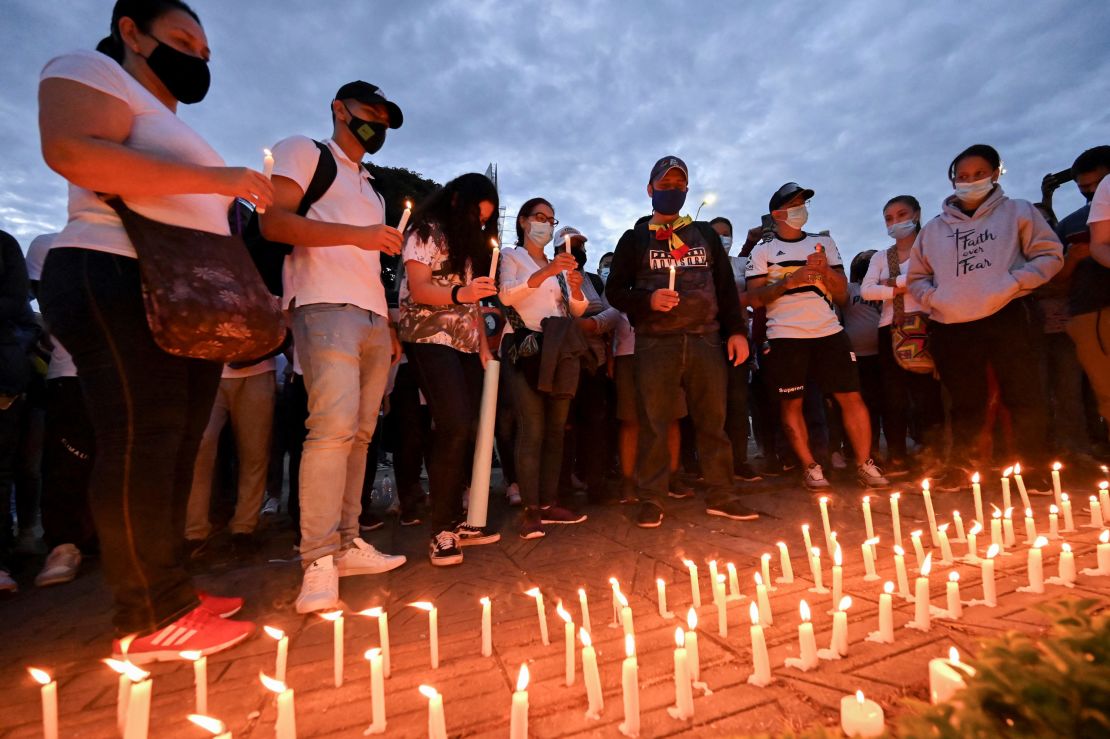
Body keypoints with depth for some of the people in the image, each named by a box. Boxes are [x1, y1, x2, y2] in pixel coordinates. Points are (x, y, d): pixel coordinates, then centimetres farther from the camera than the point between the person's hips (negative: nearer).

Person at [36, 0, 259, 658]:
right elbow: (71, 151, -14)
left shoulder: (173, 129, 31)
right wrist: (215, 178, -15)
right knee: (142, 444, -11)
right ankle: (154, 619, -3)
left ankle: (171, 594, 14)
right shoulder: (92, 72, 6)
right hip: (120, 282, -9)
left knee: (175, 450, 5)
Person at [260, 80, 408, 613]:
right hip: (325, 306, -7)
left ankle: (347, 544, 10)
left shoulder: (372, 189, 31)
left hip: (373, 318, 8)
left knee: (360, 432, 3)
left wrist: (390, 326, 17)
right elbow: (273, 221, -7)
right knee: (334, 425, -20)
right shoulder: (303, 152, 10)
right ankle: (318, 562, -13)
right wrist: (357, 234, -16)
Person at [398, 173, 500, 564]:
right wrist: (459, 293, -29)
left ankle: (455, 520, 10)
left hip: (465, 344, 7)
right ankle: (441, 530, -8)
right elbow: (419, 290, -11)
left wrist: (483, 342, 11)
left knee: (468, 430, 0)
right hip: (430, 340, -7)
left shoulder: (470, 242, 22)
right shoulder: (427, 231, 1)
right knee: (455, 426, -19)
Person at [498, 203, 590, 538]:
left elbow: (577, 310, 15)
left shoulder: (559, 264, 22)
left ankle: (549, 503, 11)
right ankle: (530, 511, -7)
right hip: (526, 349, -6)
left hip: (558, 351, 6)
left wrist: (575, 287, -6)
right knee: (532, 431, -13)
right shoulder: (511, 256, 6)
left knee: (556, 429, 3)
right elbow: (506, 295, -14)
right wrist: (546, 272, -25)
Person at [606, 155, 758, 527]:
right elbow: (614, 290, 5)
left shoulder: (705, 234, 19)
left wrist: (737, 330, 6)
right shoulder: (635, 239, 12)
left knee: (713, 420, 4)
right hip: (656, 342, -2)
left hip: (706, 339, 3)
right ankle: (651, 500, 8)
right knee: (654, 422, -2)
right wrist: (647, 301, -13)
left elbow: (726, 286, 16)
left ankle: (720, 495, 16)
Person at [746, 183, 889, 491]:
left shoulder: (824, 243, 17)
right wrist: (789, 281, -15)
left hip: (829, 332, 3)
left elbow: (842, 295, 13)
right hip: (785, 336, -2)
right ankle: (810, 466, 11)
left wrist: (826, 270, -5)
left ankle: (865, 464, 11)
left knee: (851, 397, -1)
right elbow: (755, 298, -4)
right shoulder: (763, 251, 6)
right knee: (791, 402, 0)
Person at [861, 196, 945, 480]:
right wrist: (896, 291, -10)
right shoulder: (881, 256, 16)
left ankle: (931, 461, 0)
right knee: (893, 397, 4)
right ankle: (896, 459, 12)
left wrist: (893, 282, -7)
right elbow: (866, 290, 1)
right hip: (890, 329, 4)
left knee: (926, 394, -7)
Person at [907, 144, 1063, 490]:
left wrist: (1013, 283, -12)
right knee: (965, 404, 10)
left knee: (1023, 398, 0)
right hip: (951, 329, 2)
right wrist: (933, 297, -1)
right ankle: (961, 470, 20)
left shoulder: (1017, 211, 11)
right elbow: (916, 276, 19)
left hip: (1009, 319, -2)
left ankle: (1034, 471, 14)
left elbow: (1050, 255, 5)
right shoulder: (934, 228, 16)